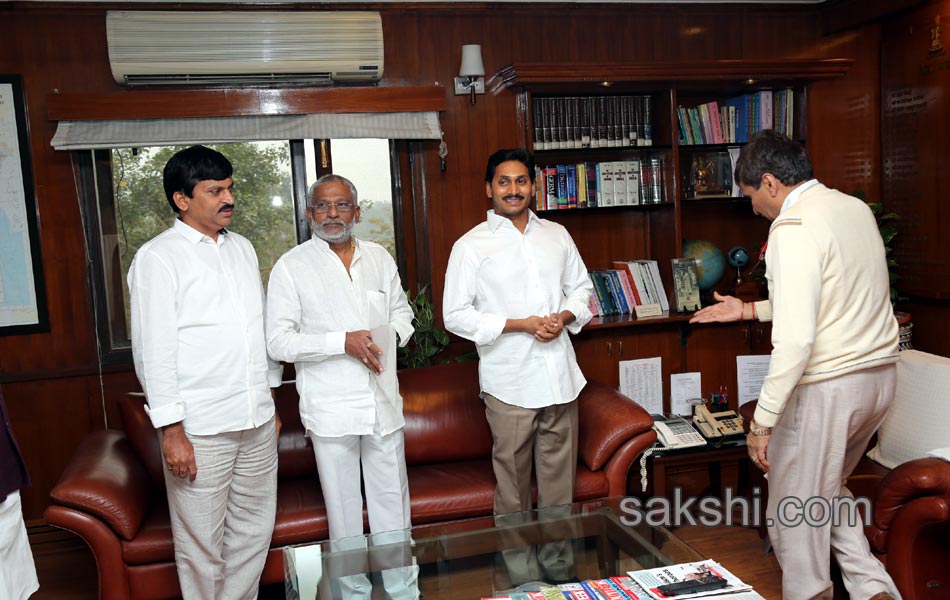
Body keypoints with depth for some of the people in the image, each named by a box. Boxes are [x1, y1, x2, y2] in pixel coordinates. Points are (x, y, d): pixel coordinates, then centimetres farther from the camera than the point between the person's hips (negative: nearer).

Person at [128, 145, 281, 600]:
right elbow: (153, 350, -10)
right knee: (202, 544, 5)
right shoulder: (157, 257, -6)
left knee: (254, 532, 15)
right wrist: (171, 430, -14)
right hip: (199, 427, -6)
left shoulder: (242, 249, 13)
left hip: (257, 420, 6)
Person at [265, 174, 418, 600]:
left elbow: (401, 311, 22)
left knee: (392, 501, 12)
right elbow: (279, 342, -10)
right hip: (331, 406, -3)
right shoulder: (291, 267, -4)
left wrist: (390, 336, 0)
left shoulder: (379, 258, 9)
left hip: (383, 401, 4)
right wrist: (343, 342, -19)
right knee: (343, 506, 9)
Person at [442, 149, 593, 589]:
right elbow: (456, 315, -8)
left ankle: (559, 564, 28)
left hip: (559, 375, 4)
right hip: (509, 382, -4)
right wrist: (521, 325, -15)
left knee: (559, 477, 12)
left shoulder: (557, 236, 10)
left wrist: (566, 316, -4)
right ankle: (521, 573, 21)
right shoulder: (471, 246, -4)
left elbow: (581, 287, 19)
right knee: (512, 482, 6)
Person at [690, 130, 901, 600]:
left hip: (828, 384, -9)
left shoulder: (793, 229, -19)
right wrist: (748, 310, 20)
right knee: (827, 490, 27)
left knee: (794, 511, 7)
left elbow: (796, 339, -27)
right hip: (880, 372, 10)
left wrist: (763, 420, -22)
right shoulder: (855, 208, 9)